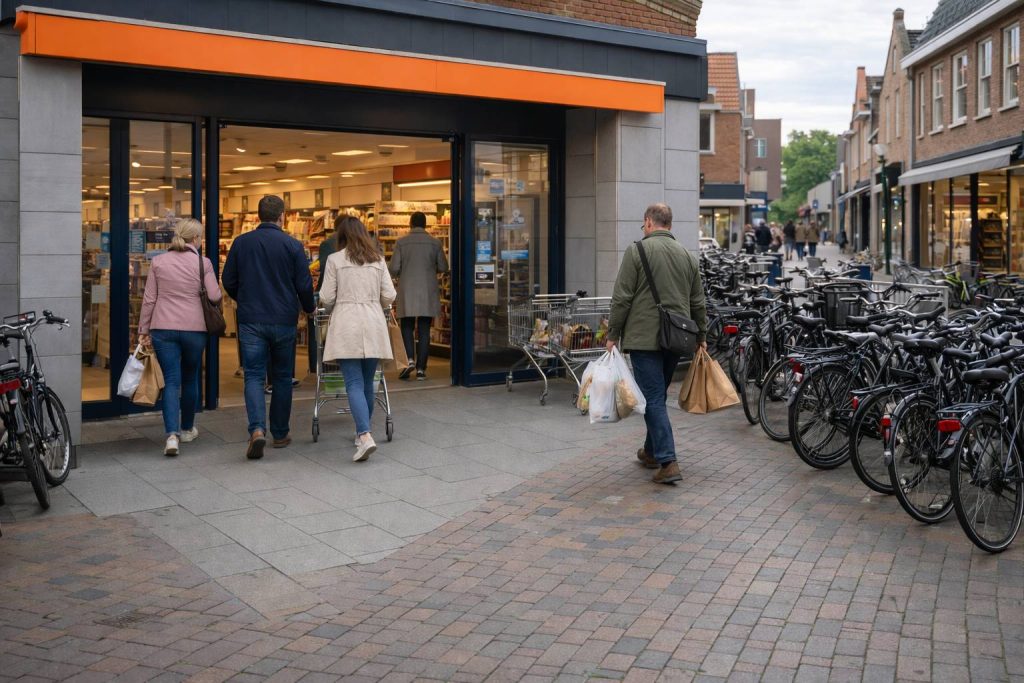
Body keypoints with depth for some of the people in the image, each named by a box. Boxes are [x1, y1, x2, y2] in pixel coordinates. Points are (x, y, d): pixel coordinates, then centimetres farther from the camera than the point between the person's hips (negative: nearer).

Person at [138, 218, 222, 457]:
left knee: (171, 382, 1)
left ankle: (172, 435, -14)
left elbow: (149, 299, 4)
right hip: (194, 328, -1)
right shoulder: (203, 263, -4)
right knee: (190, 379, 17)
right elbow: (214, 296, -7)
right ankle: (186, 429, 31)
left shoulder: (158, 262, 3)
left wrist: (144, 330, 10)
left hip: (163, 329, 1)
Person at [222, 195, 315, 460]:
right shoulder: (292, 245, -5)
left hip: (250, 320, 1)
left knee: (254, 376, 1)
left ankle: (257, 429, -19)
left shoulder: (241, 243, 1)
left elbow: (229, 282, 7)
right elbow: (304, 285, -4)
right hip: (284, 320, -1)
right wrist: (308, 308, 16)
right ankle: (280, 434, 18)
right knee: (282, 377, 12)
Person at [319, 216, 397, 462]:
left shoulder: (335, 259, 0)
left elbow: (326, 298, -1)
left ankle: (365, 436, -21)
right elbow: (389, 296, 6)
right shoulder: (378, 260, 9)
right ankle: (363, 431, 25)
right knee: (368, 382, 14)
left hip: (347, 324, -3)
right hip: (374, 325, 3)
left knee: (354, 383, -6)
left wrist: (333, 308, 22)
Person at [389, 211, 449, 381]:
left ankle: (410, 360, -10)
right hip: (428, 293, 1)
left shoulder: (401, 242, -3)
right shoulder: (435, 243, -1)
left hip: (407, 292, -1)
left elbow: (393, 268, -6)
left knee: (407, 327, 10)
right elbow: (443, 267, 4)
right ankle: (421, 369, 3)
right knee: (424, 330, 4)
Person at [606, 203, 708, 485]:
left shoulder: (637, 250, -6)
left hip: (645, 338, -6)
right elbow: (698, 303, 15)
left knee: (653, 399, -5)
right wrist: (701, 337, 24)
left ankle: (667, 462, -11)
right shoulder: (688, 256, 12)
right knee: (658, 396, 19)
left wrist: (613, 335, -4)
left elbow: (622, 298, -10)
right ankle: (652, 451, 30)